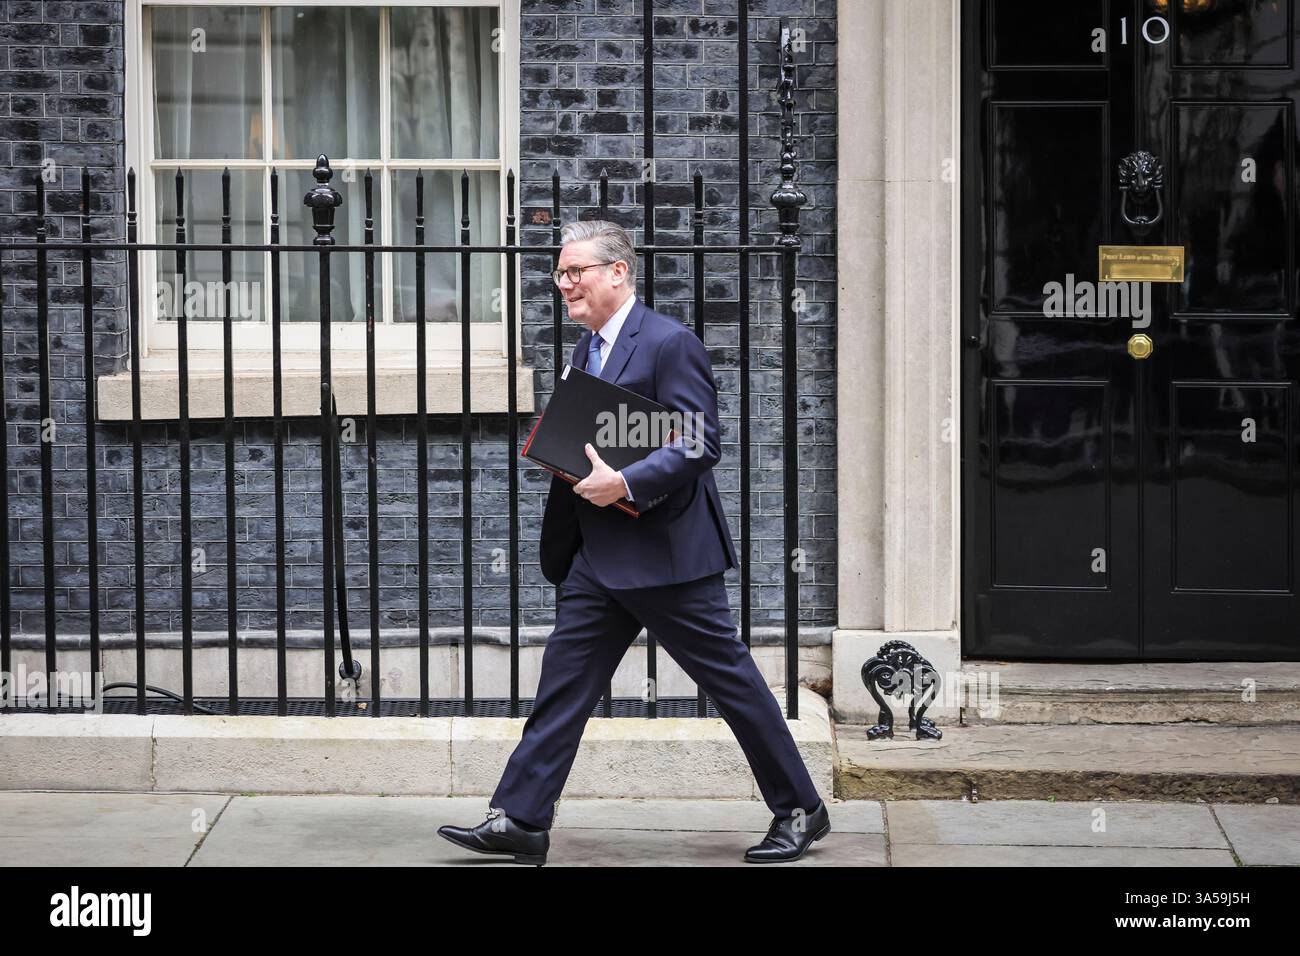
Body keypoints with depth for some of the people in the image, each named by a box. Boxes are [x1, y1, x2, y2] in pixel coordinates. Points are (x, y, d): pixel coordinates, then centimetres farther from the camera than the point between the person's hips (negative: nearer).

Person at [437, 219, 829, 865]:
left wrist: (623, 484, -25)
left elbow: (701, 444, -19)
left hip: (666, 551, -8)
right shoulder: (587, 349, 15)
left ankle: (800, 811, 13)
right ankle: (519, 821, 8)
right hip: (597, 557, 8)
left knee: (731, 679, 1)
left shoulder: (671, 344, -13)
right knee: (563, 683, 5)